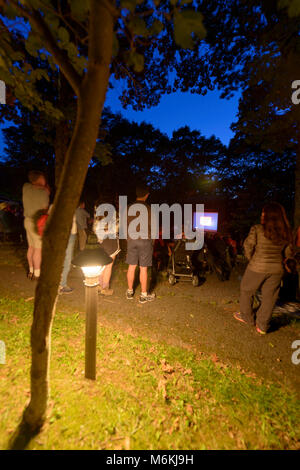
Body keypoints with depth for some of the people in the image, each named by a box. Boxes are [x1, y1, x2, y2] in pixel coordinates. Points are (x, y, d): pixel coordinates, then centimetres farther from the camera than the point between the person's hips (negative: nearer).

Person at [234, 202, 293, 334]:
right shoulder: (286, 233, 1)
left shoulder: (257, 229, -14)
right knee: (269, 297, 16)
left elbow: (248, 246, -11)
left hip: (257, 267, -4)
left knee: (246, 290, 18)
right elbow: (288, 253, 8)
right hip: (276, 269, 5)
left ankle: (246, 316, 33)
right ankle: (262, 326, 27)